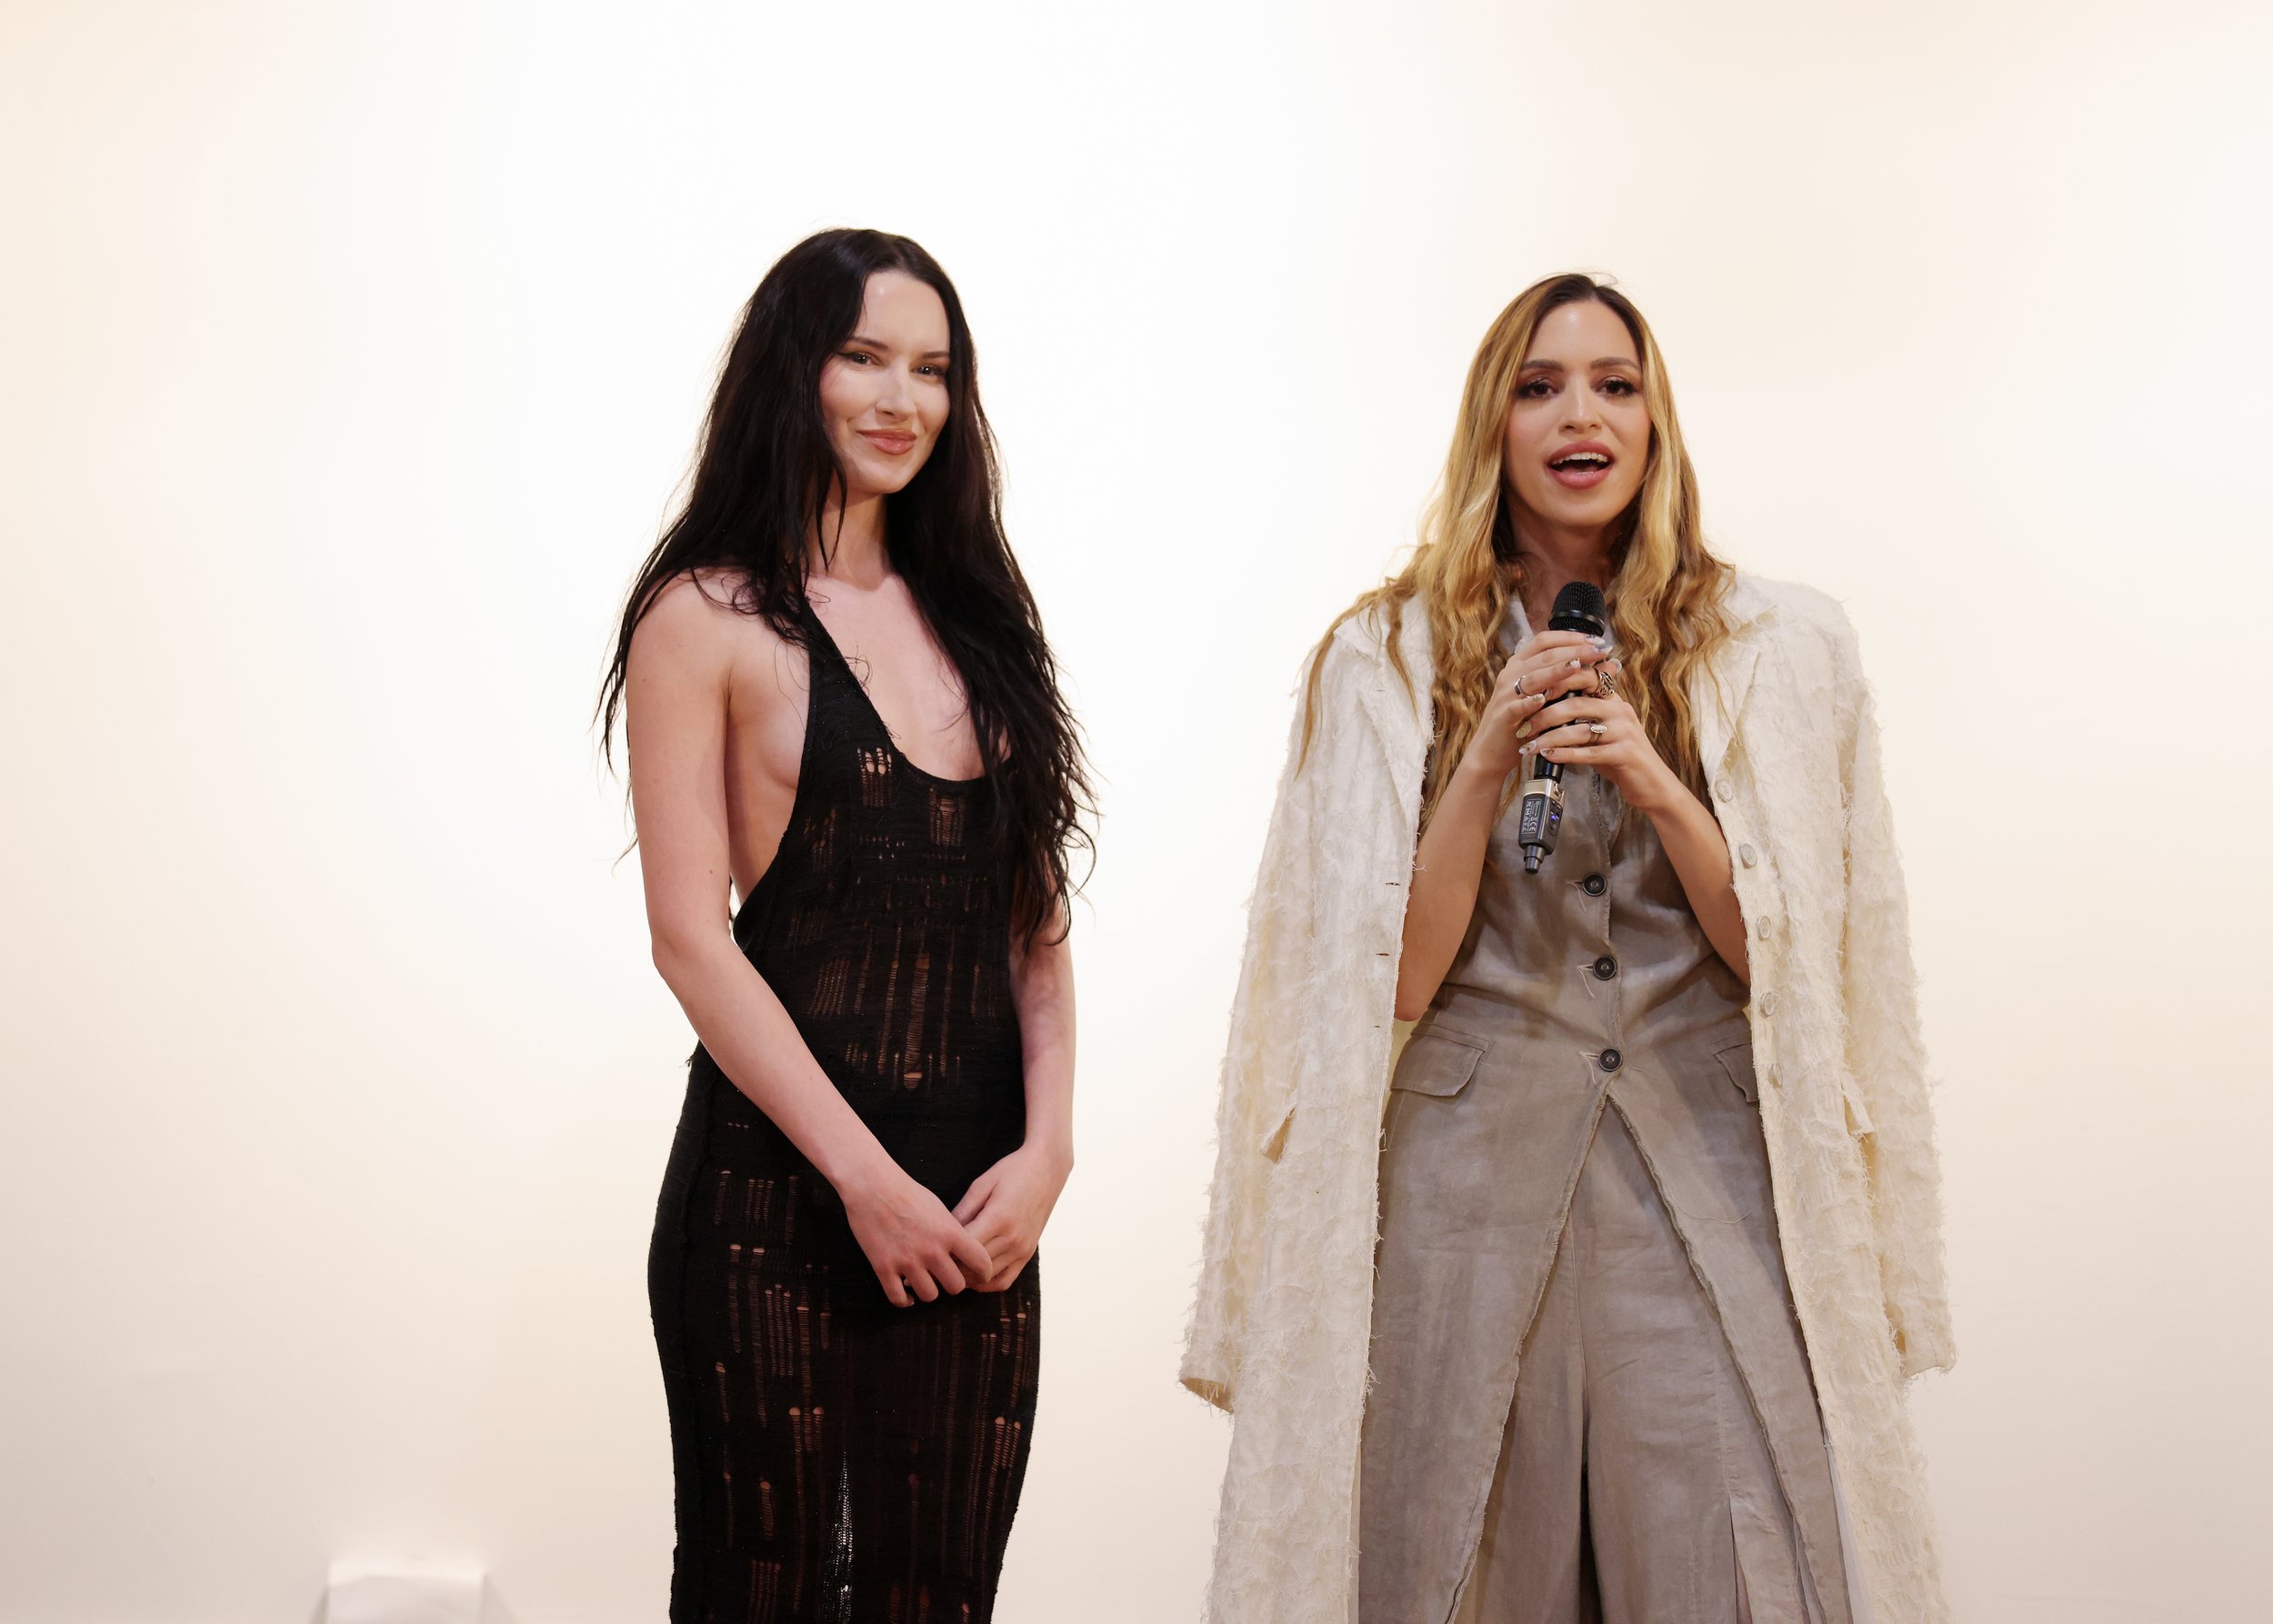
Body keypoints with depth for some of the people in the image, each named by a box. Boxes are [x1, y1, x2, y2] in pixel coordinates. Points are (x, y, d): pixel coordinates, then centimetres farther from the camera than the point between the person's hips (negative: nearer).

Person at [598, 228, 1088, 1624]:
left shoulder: (974, 615, 14)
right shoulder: (707, 617, -2)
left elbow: (1035, 919, 10)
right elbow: (693, 939, -8)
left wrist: (1047, 1148, -3)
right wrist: (864, 1177, -12)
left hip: (978, 1199, 5)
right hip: (779, 1193, -4)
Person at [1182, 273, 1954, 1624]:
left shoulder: (1782, 649, 6)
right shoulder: (1387, 659, 5)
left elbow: (1786, 962, 2)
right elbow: (1394, 980, 0)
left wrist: (1658, 788, -13)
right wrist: (1489, 760, -13)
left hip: (1712, 1169, 1)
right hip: (1465, 1171, 0)